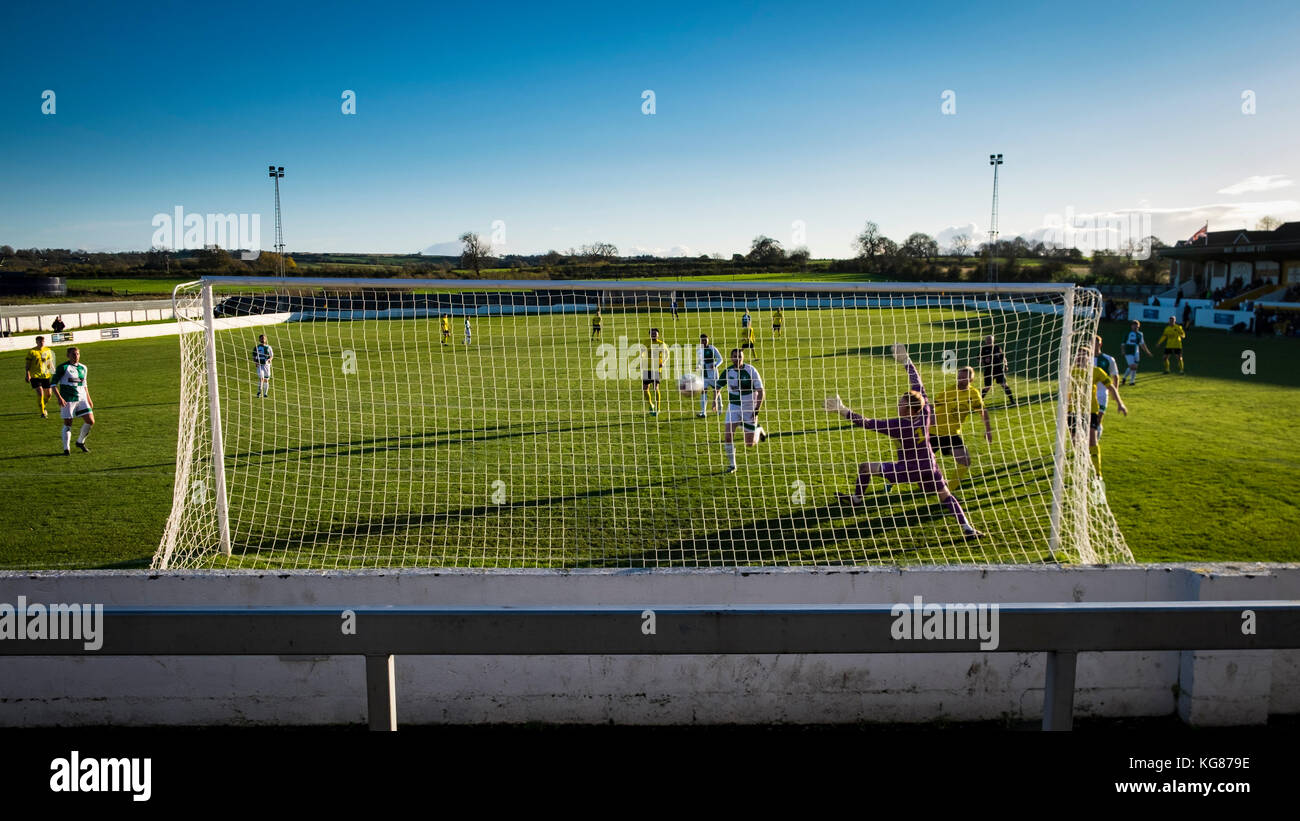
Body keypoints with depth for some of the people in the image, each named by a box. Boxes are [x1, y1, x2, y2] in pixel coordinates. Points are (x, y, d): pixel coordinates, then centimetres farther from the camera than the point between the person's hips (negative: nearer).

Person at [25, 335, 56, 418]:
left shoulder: (48, 350, 7)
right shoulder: (32, 352, -5)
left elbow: (50, 362, 16)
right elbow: (28, 364, -2)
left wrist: (53, 371, 5)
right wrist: (28, 374, -10)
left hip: (46, 375, 4)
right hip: (35, 376, -4)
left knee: (48, 393, 9)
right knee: (40, 393, -15)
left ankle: (43, 407, 38)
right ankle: (42, 413, -7)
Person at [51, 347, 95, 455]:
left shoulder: (83, 368, 12)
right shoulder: (63, 367, -6)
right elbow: (54, 384, -7)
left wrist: (89, 399, 19)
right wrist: (59, 398, -18)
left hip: (82, 399, 5)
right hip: (68, 400, -5)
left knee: (90, 421, -1)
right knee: (67, 424, -1)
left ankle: (80, 442, 20)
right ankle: (66, 448, 8)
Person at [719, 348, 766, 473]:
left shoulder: (750, 371, -14)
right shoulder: (728, 371, -4)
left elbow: (761, 392, -13)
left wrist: (756, 411, -19)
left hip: (749, 408, -3)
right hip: (733, 406, 3)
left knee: (749, 444, 3)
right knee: (727, 436, -14)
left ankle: (758, 430, 37)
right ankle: (732, 465, 3)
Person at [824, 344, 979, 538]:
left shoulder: (900, 426, -24)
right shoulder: (925, 413, -11)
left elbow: (868, 423, -23)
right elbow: (918, 385, 0)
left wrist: (844, 411, -21)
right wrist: (907, 361, 7)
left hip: (906, 470, -5)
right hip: (928, 468, 5)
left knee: (865, 467, 9)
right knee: (946, 497, 11)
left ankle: (856, 498, 29)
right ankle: (968, 528, 0)